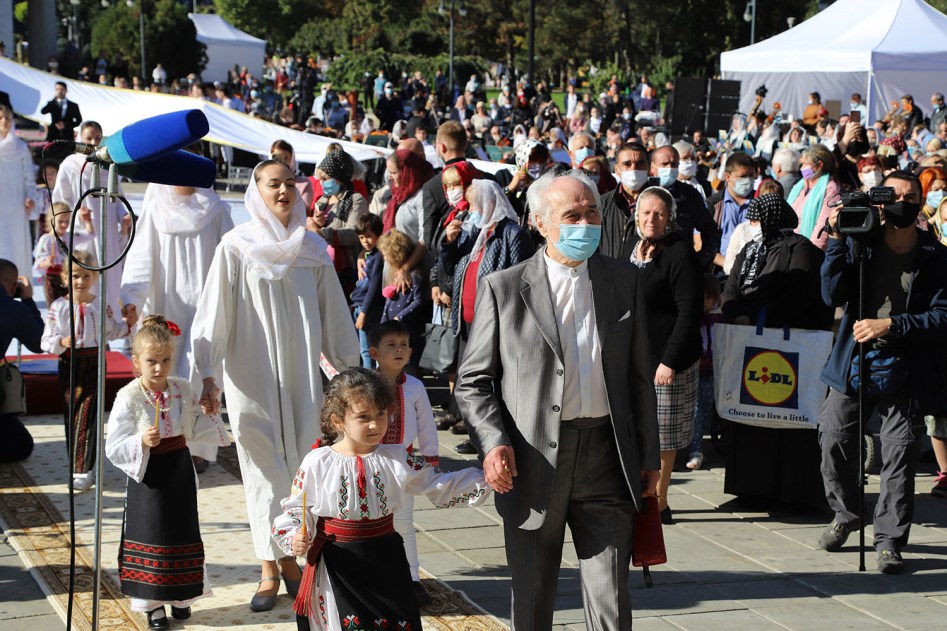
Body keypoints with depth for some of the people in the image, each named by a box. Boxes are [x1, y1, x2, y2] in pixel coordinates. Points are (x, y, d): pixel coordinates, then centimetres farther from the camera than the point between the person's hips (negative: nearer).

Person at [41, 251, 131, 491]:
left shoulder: (101, 305, 2)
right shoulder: (58, 307, -1)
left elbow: (111, 332, 18)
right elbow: (46, 341, -2)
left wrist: (128, 323, 2)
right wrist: (62, 342, -21)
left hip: (94, 363, -1)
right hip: (69, 365, 1)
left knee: (87, 417, -6)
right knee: (71, 415, 7)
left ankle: (84, 470, -5)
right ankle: (78, 465, 20)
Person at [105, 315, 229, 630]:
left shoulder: (183, 390, -1)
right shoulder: (128, 398, -15)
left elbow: (195, 430, 12)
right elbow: (114, 448, -15)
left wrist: (208, 414, -4)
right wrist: (142, 442, -29)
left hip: (180, 470, 4)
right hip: (147, 474, -4)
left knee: (182, 531, 13)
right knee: (150, 535, 3)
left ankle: (180, 597, 30)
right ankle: (152, 603, 17)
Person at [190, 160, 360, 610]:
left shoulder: (311, 248, 5)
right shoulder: (236, 247, -4)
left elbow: (334, 314, 9)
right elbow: (214, 314, -6)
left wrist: (349, 368, 9)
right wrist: (207, 374, -13)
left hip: (301, 376, 3)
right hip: (252, 377, -3)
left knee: (299, 466, 4)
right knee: (264, 468, 0)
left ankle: (289, 558, 18)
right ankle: (269, 569, 6)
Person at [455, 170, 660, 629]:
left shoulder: (624, 281, 7)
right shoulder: (503, 289, -1)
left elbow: (639, 376, 13)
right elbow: (473, 381, 1)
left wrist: (649, 455, 12)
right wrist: (492, 443, -14)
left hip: (606, 458, 1)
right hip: (533, 464, -1)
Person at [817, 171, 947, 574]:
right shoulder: (860, 243, 3)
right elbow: (832, 295, -8)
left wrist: (891, 325, -17)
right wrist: (837, 241, -14)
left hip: (906, 372, -2)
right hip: (853, 363, 2)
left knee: (899, 456, -4)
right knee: (834, 441, 6)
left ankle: (889, 541, 6)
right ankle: (843, 516, 31)